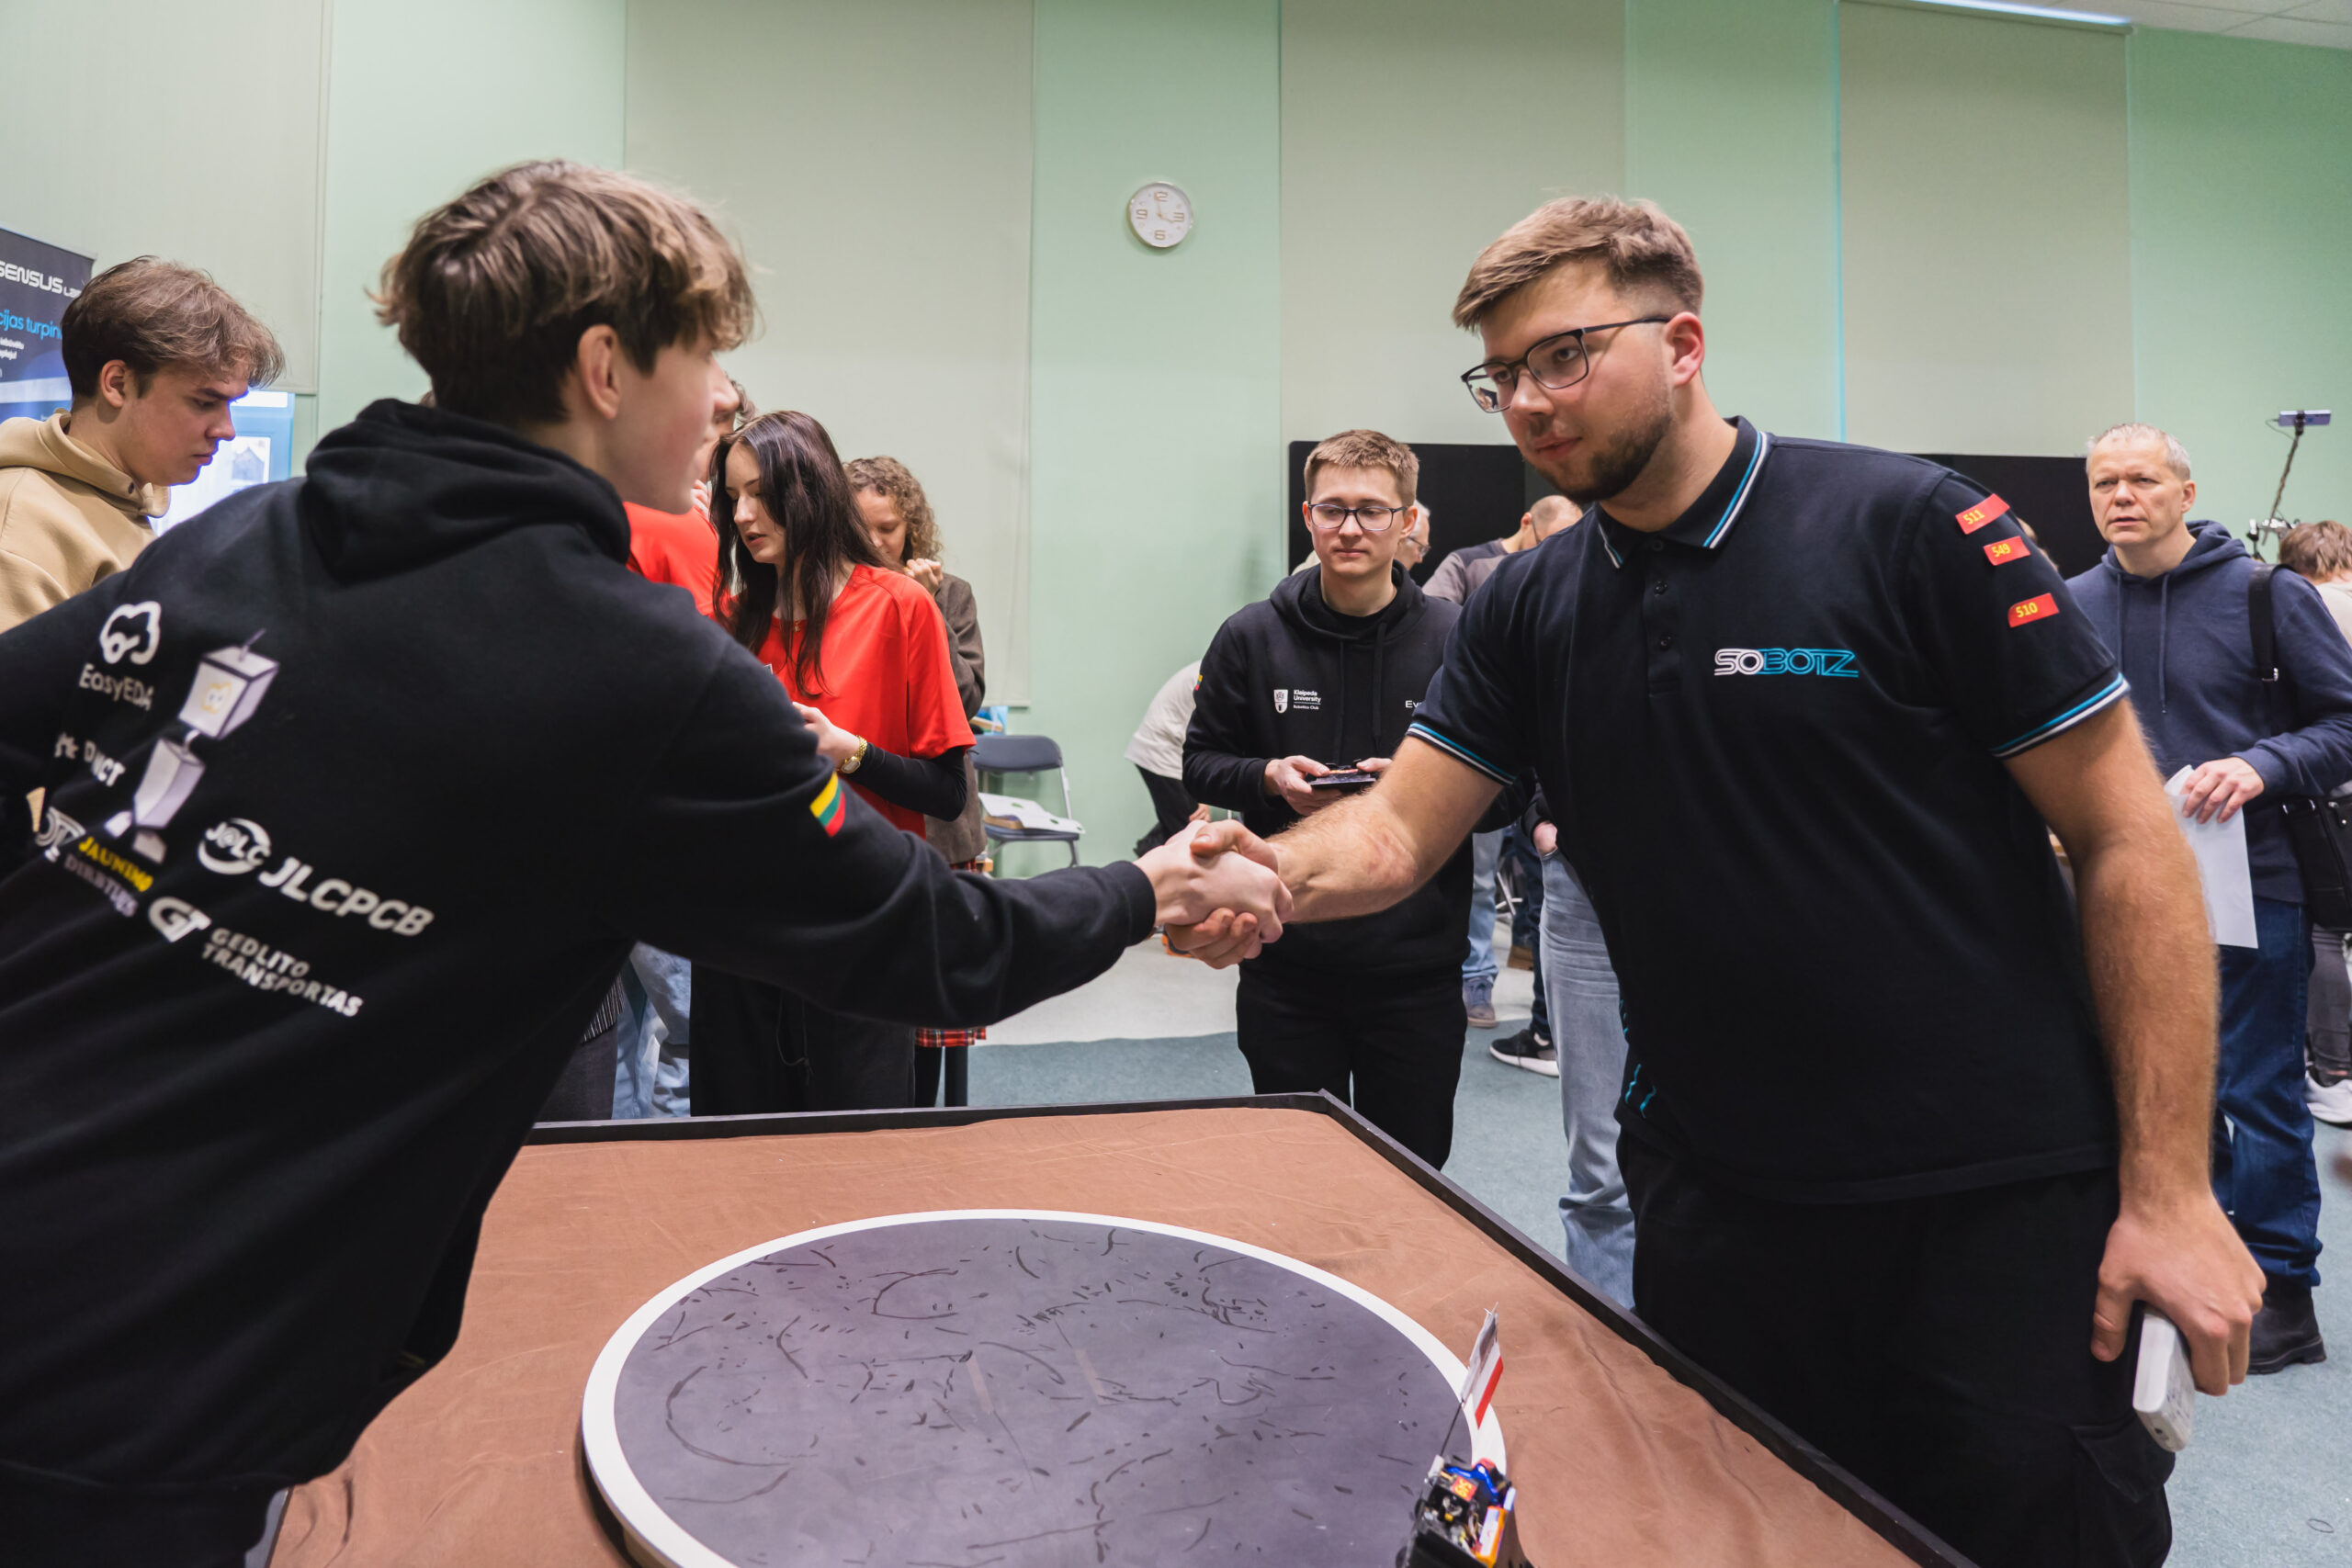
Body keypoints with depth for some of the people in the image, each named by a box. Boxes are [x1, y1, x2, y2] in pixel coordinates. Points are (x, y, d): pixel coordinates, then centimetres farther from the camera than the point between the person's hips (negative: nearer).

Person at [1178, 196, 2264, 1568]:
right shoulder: (1525, 613, 4)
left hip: (1998, 1203, -4)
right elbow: (1397, 831, 1)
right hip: (1712, 1197, 4)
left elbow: (2130, 843, -9)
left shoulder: (1912, 528, -11)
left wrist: (2169, 1189, -12)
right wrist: (1268, 875, -22)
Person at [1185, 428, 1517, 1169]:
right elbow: (1200, 762, 9)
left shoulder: (1455, 638, -2)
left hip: (1416, 967, -1)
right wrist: (1268, 777, -11)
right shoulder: (1251, 636, 2)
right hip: (1285, 966, 1)